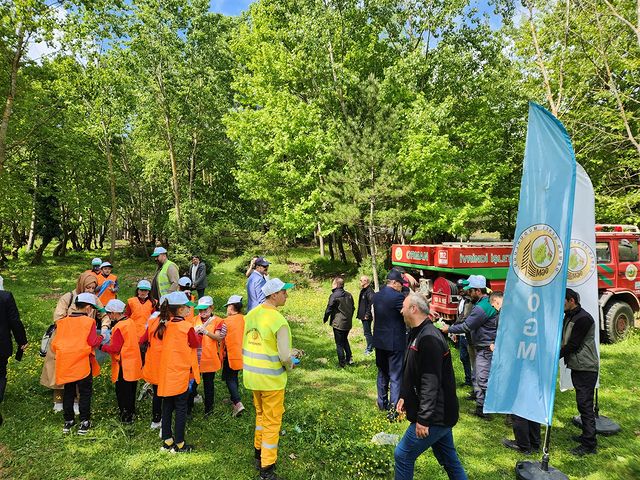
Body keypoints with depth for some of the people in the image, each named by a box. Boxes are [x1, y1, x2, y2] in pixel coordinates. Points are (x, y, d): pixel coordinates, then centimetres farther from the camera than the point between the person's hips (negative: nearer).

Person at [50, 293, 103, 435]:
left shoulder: (62, 321, 3)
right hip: (83, 364, -4)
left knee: (68, 392, 16)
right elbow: (93, 342, -15)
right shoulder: (89, 322, -11)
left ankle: (68, 421, 25)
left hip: (65, 364, 4)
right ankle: (84, 422, 11)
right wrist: (101, 337, 5)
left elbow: (54, 344, 5)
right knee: (85, 392, 8)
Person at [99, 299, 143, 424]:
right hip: (134, 363, 8)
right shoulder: (131, 321, 5)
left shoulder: (118, 327, -20)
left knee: (122, 392, 3)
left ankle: (125, 417, 10)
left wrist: (102, 347, -5)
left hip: (123, 366, -8)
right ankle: (131, 412, 33)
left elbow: (115, 348, -19)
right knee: (131, 389, 20)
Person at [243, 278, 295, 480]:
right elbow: (285, 355, -22)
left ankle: (259, 453, 41)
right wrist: (289, 366, -2)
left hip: (251, 374, 7)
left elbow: (245, 345, 7)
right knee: (272, 422, 8)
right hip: (271, 378, -7)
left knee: (260, 414, 26)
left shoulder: (251, 315, 0)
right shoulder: (278, 321, -22)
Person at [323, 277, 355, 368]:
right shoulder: (349, 295, 5)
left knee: (339, 343, 5)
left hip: (338, 323, -6)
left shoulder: (334, 296, -15)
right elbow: (352, 308, 14)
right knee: (345, 340, 24)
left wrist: (325, 319, 4)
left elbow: (329, 309, -12)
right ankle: (349, 358, 18)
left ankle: (342, 363, 9)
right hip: (348, 323, 6)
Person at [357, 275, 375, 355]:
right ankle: (370, 347, 29)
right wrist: (360, 314, 16)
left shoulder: (369, 291, -19)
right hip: (363, 315, 10)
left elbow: (372, 304, -24)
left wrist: (367, 314, -21)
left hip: (367, 316, -10)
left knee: (367, 332, -1)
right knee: (367, 332, 18)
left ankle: (369, 349, 9)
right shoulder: (363, 290, 11)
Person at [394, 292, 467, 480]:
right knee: (449, 459, 19)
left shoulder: (428, 339, -24)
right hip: (440, 414, 10)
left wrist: (423, 419, -24)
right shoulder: (420, 334, 10)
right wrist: (404, 396, 18)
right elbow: (414, 374, 19)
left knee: (403, 455, 2)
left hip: (435, 415, -10)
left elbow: (431, 383, -27)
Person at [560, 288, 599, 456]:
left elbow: (572, 345, -20)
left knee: (585, 404, -6)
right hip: (577, 367, 9)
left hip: (586, 368, -9)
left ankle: (589, 445, 0)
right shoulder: (568, 317, 12)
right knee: (582, 403, 16)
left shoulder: (583, 318, -18)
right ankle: (587, 435, 28)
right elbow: (562, 340, 14)